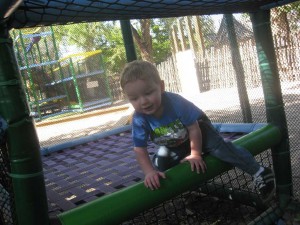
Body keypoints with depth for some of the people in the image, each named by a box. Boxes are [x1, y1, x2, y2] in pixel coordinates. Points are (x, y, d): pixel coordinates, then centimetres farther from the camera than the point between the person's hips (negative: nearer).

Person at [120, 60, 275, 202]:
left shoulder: (176, 102, -38)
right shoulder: (139, 119, -30)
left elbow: (193, 128, -26)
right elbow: (139, 150, -24)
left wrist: (195, 154, -22)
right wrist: (150, 172, -35)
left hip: (198, 127, -4)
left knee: (216, 146, -25)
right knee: (159, 164, -9)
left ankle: (259, 172, -15)